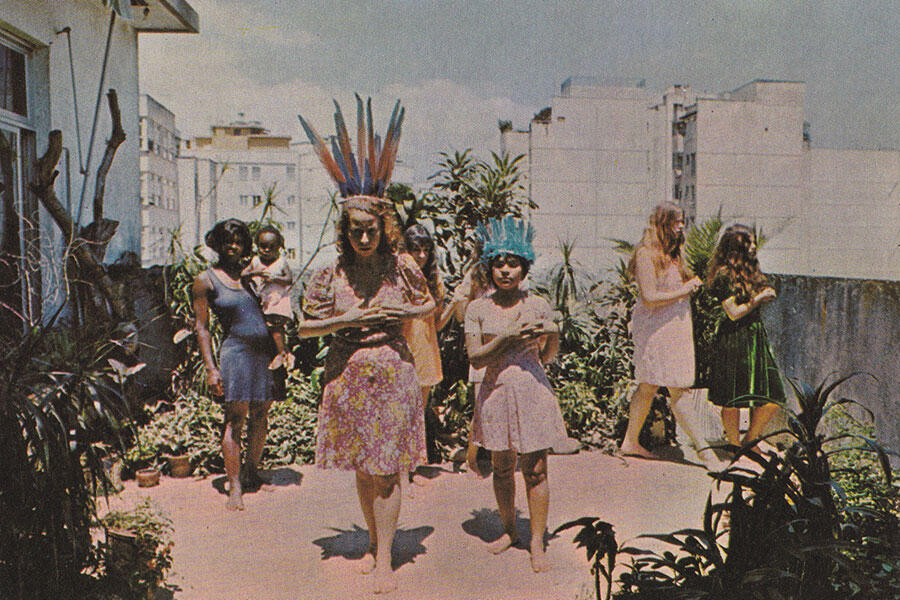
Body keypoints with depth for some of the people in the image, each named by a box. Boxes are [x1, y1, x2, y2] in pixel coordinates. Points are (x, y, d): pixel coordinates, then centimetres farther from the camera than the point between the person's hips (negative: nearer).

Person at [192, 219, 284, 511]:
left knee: (260, 417, 9)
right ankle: (234, 487, -4)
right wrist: (210, 368, -8)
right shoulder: (205, 280, 3)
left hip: (266, 351, 5)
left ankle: (252, 472, 25)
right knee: (235, 420, -8)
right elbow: (201, 327, 0)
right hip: (236, 351, -5)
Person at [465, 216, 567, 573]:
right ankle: (509, 531, 34)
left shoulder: (537, 306, 1)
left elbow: (547, 357, 8)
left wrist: (553, 333, -12)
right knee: (501, 468, 13)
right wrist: (507, 336, -18)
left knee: (535, 470, 2)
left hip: (532, 392, 0)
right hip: (495, 393, 1)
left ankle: (537, 542, 16)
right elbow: (475, 358, -8)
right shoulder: (478, 309, -1)